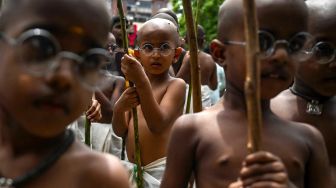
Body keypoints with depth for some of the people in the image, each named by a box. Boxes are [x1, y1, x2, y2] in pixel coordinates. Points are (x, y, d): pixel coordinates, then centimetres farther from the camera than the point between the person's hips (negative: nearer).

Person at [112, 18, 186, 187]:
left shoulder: (177, 84, -9)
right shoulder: (135, 86, 9)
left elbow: (158, 125, -23)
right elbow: (120, 131, 4)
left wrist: (142, 82, -29)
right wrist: (119, 108, -16)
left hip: (161, 169, -5)